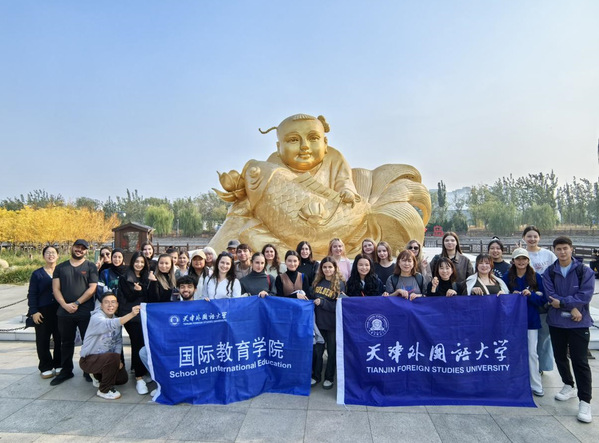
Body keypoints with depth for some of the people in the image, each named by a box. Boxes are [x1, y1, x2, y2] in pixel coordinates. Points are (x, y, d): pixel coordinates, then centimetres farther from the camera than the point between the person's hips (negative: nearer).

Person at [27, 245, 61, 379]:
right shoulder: (37, 274, 3)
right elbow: (32, 294, 1)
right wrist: (34, 311, -7)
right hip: (43, 312, 0)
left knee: (60, 339, 6)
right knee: (43, 341, 4)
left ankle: (59, 365, 18)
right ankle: (46, 368, 17)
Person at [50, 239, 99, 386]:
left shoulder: (90, 266, 1)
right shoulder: (60, 267, 10)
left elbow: (92, 288, -7)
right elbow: (56, 288, 3)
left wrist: (76, 303, -13)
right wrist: (65, 305, -11)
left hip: (86, 312, -3)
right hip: (64, 312, 3)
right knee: (66, 343, 14)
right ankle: (66, 371, 28)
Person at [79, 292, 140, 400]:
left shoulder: (117, 319, 3)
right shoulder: (96, 318, -23)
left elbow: (118, 341, 3)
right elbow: (110, 325, -45)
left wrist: (118, 360, -12)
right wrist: (131, 314, -59)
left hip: (105, 358, 8)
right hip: (89, 359, -8)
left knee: (123, 378, 5)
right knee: (113, 357, -33)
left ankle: (99, 375, 32)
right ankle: (104, 390, -11)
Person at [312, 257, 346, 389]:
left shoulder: (340, 284, -9)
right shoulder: (317, 282, 5)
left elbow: (339, 306, -14)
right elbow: (312, 299, 15)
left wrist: (322, 302, -20)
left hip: (332, 323, -3)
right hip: (318, 322, 4)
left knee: (332, 351, 11)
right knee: (317, 350, 11)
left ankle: (329, 378, 26)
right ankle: (315, 376, 28)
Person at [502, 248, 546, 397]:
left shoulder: (536, 277, 0)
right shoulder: (507, 277, 2)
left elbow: (543, 299, 0)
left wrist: (530, 295, -18)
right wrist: (512, 295, -12)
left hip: (531, 320, 0)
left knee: (532, 353, 2)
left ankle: (536, 385, 15)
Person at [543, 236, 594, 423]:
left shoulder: (585, 271, -4)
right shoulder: (549, 272, 2)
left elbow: (585, 296, -13)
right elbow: (551, 296, -7)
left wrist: (562, 302, -15)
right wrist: (571, 308, -16)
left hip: (579, 323, -3)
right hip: (556, 322, 3)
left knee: (580, 361, -3)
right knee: (560, 356, 16)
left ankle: (585, 402, 4)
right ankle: (569, 387, 36)